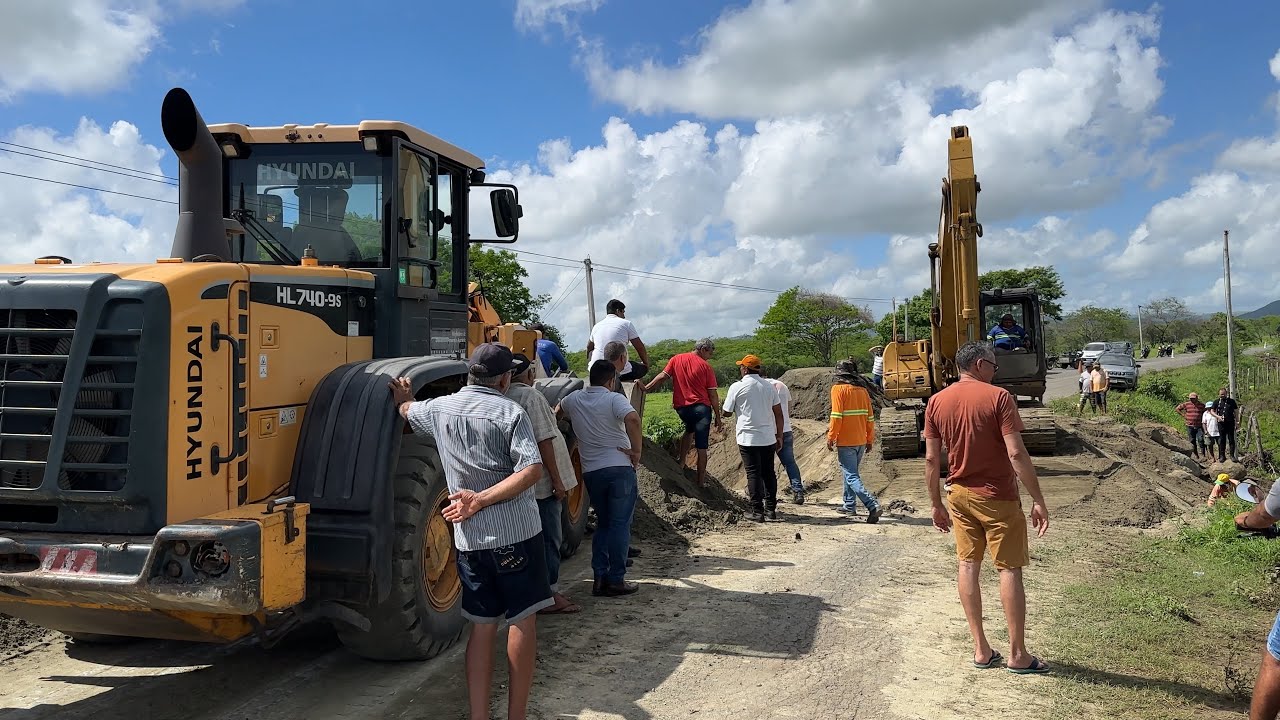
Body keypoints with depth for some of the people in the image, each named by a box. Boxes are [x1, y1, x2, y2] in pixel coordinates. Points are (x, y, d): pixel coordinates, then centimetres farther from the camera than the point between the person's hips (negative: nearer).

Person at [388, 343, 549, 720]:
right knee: (523, 619, 6)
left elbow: (406, 410, 29)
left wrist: (403, 399, 51)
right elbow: (532, 470, -20)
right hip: (515, 532, -5)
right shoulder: (510, 413, -8)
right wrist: (481, 500, -20)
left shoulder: (439, 409, 6)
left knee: (482, 625, 13)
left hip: (469, 537, 5)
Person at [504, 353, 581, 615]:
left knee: (537, 537, 17)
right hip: (542, 482, -9)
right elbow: (544, 440, -19)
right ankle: (549, 596, 4)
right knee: (550, 539, -1)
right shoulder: (531, 395, -15)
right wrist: (557, 480, -16)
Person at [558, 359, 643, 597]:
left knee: (603, 523, 18)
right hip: (619, 468, -5)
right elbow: (633, 419, -28)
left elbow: (557, 412, 31)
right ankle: (615, 580, 4)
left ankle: (599, 577, 12)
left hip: (591, 472, 5)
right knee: (620, 525, 3)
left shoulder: (574, 399, 8)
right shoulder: (614, 399, -8)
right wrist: (636, 450, -17)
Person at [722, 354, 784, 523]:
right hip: (768, 438, 4)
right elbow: (778, 414, 7)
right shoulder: (769, 386, 7)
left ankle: (757, 512, -1)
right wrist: (779, 436, 13)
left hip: (748, 439, -4)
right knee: (769, 473, 13)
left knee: (754, 474, 0)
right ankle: (771, 509, 17)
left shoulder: (737, 387, -6)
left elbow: (727, 412, 1)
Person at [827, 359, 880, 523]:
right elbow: (870, 418, 10)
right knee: (851, 472, 21)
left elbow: (836, 416, -17)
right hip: (861, 441, 7)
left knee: (852, 477, -5)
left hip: (845, 442, -7)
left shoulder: (838, 389, -10)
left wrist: (830, 437, -9)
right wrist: (870, 440, 17)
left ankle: (873, 505, -18)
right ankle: (849, 505, 29)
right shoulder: (862, 390, 8)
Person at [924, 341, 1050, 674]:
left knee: (968, 565, 12)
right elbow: (1016, 453, -20)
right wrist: (1038, 500, -15)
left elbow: (931, 460, 1)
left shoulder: (937, 402, 0)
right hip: (998, 497, -4)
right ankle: (1018, 655, 10)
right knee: (1010, 569, 4)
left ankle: (981, 649, 15)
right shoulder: (998, 397, -14)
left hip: (960, 494, 5)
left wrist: (937, 504, 10)